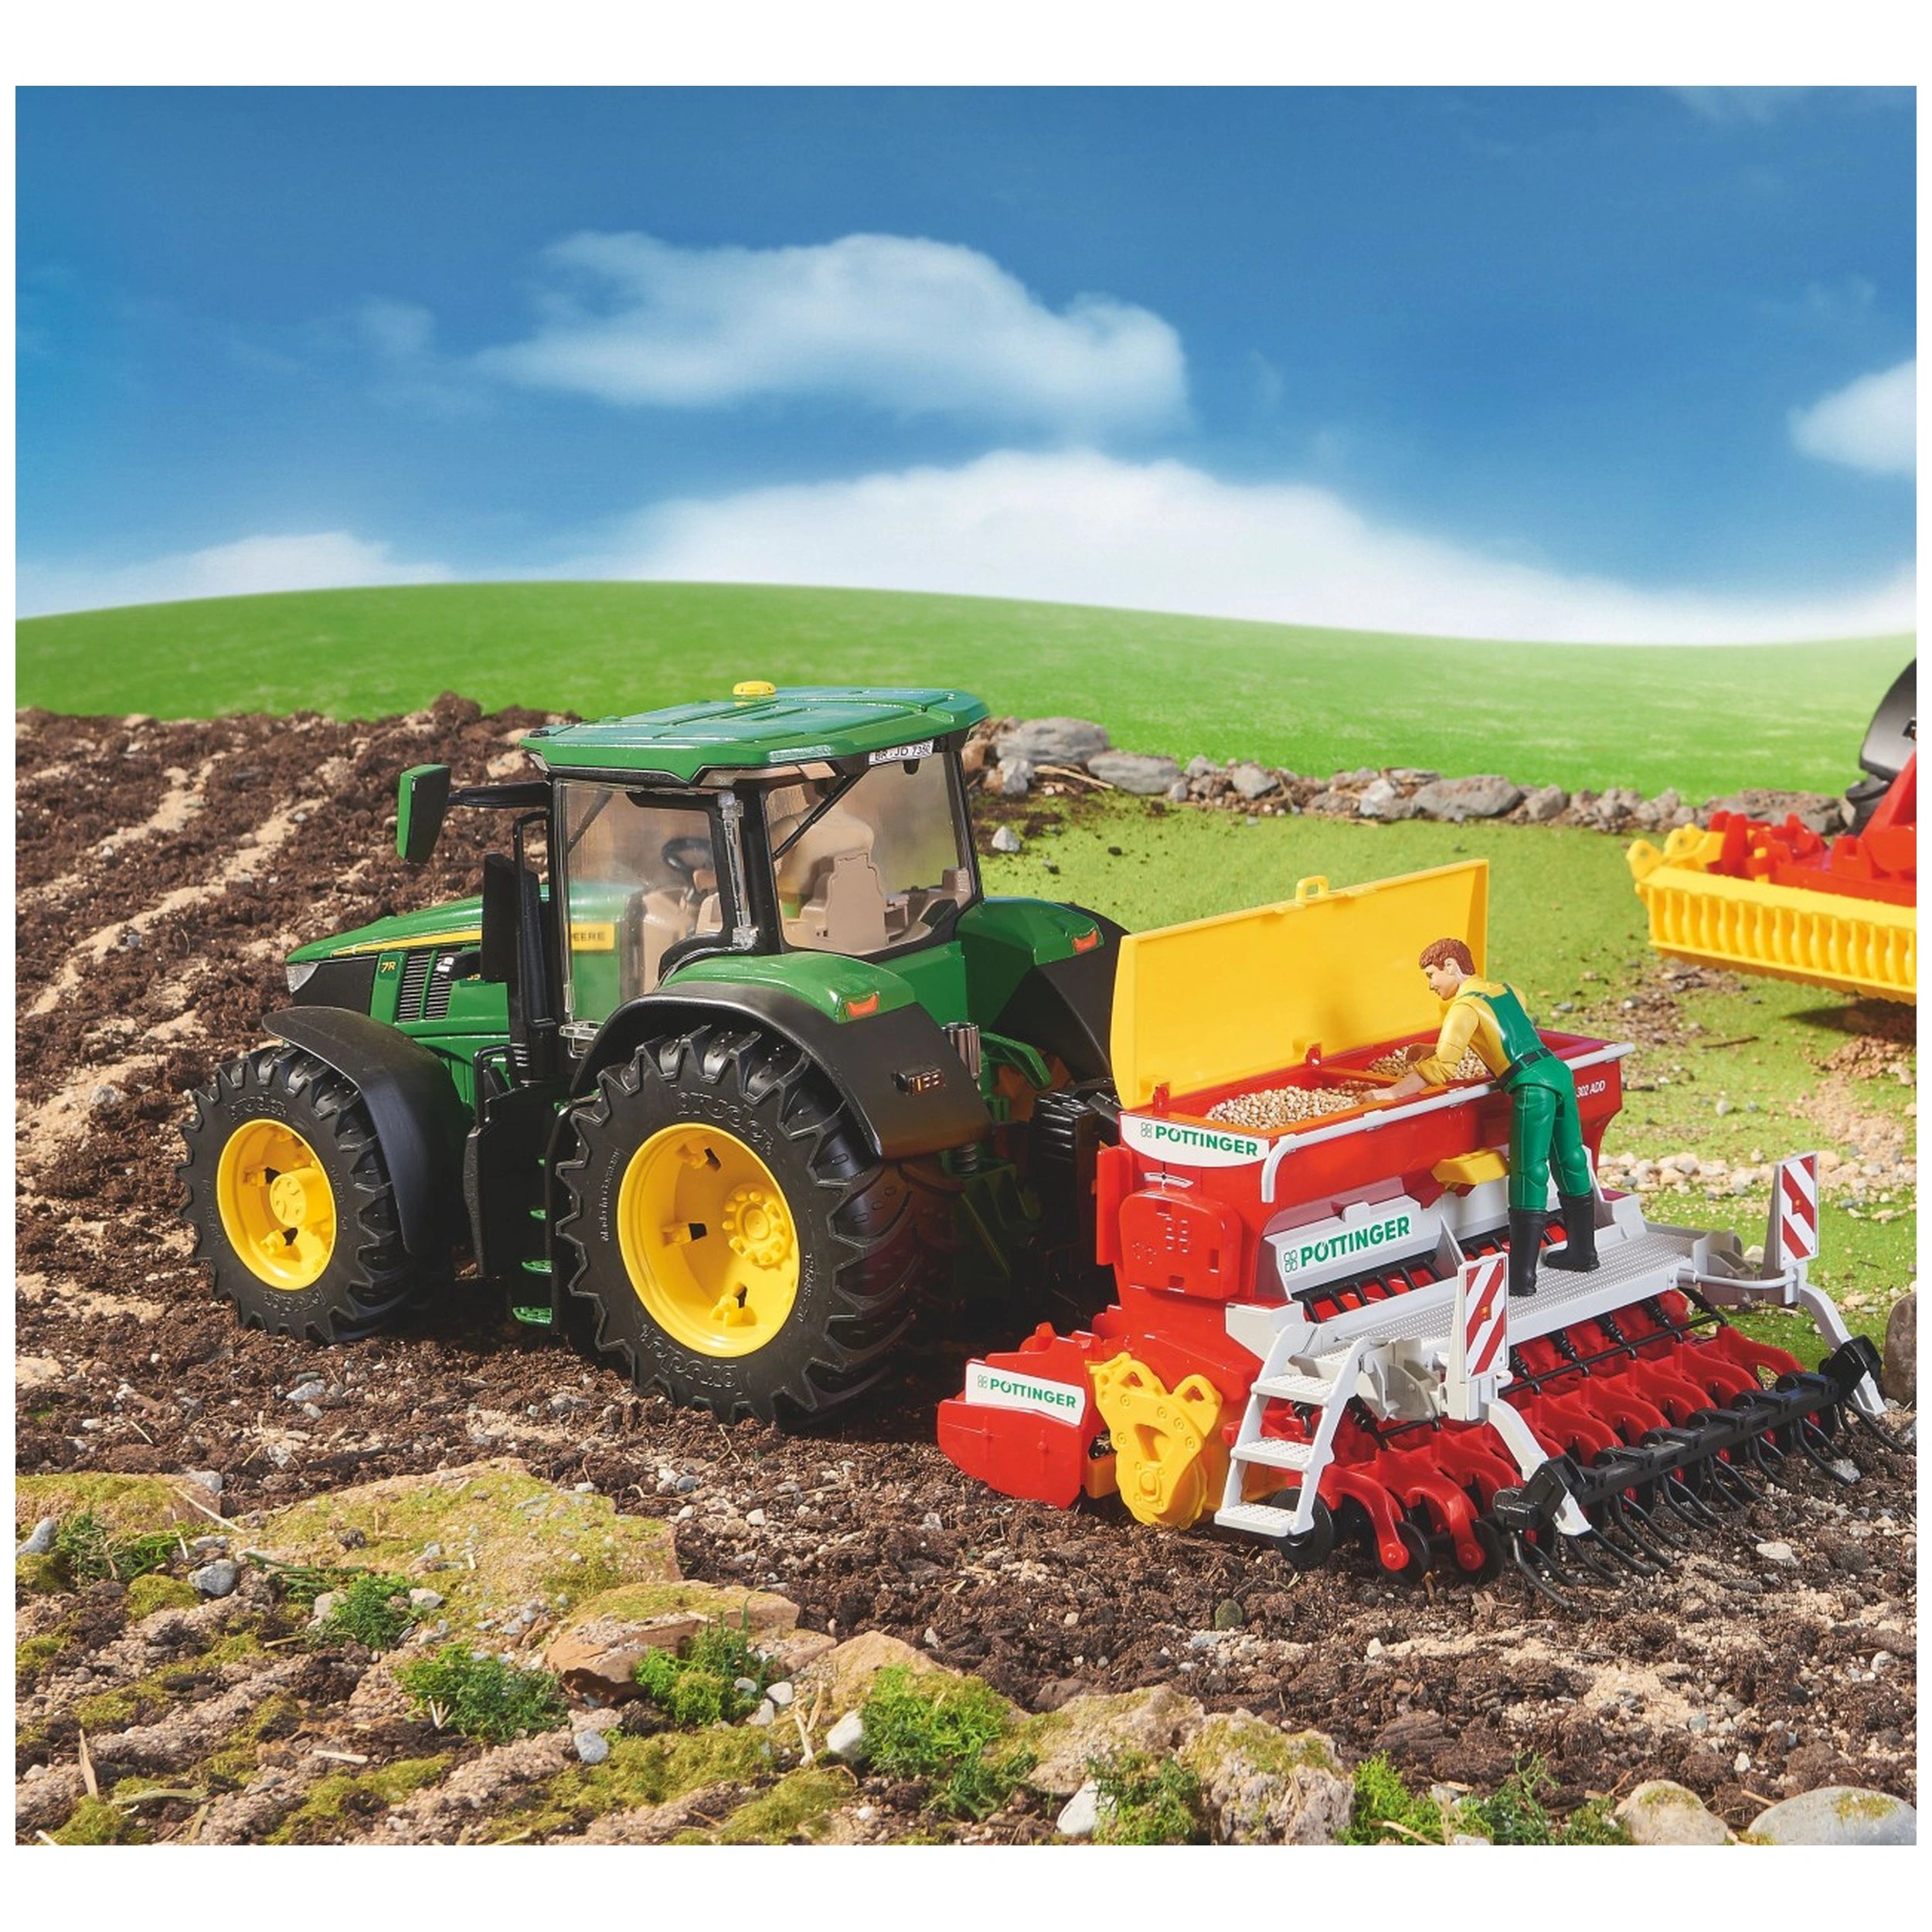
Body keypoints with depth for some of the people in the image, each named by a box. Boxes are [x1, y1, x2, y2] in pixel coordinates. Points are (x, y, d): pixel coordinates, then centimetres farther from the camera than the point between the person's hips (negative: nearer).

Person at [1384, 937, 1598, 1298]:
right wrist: (1431, 1053, 41)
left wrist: (1390, 1093, -10)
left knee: (1529, 1177, -7)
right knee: (1571, 1163, 18)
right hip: (1558, 1070, 8)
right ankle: (1582, 1251, 30)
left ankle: (1522, 1277, -6)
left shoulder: (1465, 1006, -5)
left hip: (1532, 1086, -8)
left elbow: (1441, 1068, -14)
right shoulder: (1504, 990, 20)